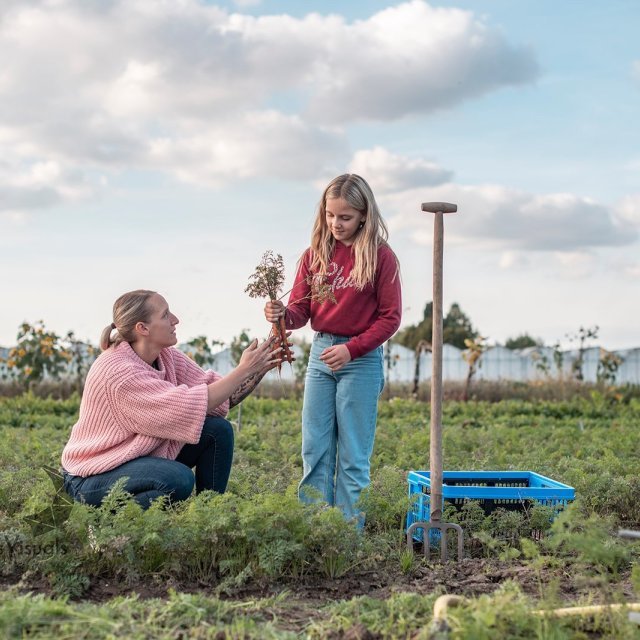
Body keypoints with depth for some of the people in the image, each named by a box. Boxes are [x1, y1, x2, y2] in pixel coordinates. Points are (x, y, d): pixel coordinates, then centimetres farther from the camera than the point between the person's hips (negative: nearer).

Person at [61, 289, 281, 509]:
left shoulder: (166, 356, -3)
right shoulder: (118, 371, -28)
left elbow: (222, 398, -4)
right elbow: (190, 408, -31)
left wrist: (259, 369, -18)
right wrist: (244, 370, -27)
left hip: (145, 454, 8)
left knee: (218, 430, -7)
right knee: (178, 479, -33)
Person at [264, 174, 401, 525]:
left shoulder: (380, 256, -6)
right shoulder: (315, 254, 6)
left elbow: (390, 317, -7)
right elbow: (301, 309, 6)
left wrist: (351, 349, -16)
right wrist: (282, 314, -17)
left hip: (361, 359, -4)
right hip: (320, 353, 4)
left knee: (353, 453, 1)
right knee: (314, 450, 6)